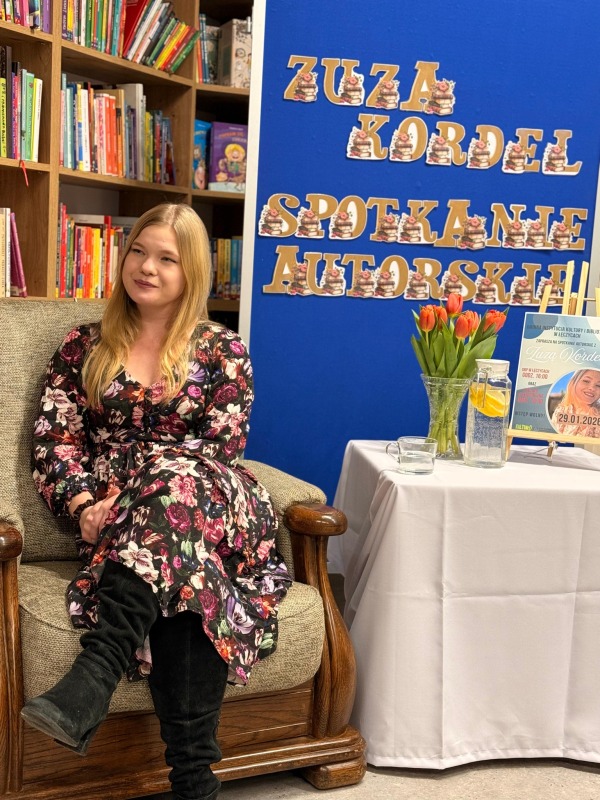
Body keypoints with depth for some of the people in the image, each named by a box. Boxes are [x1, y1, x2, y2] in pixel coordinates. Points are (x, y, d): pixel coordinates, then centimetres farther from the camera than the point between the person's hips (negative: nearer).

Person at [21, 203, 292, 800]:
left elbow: (220, 451, 0)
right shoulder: (83, 347, 17)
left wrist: (130, 498, -14)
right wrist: (85, 506, -13)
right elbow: (54, 440, 8)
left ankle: (95, 674, -51)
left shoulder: (223, 352, 11)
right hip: (114, 521, 1)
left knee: (179, 481, -39)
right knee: (184, 582, -35)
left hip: (212, 505, 0)